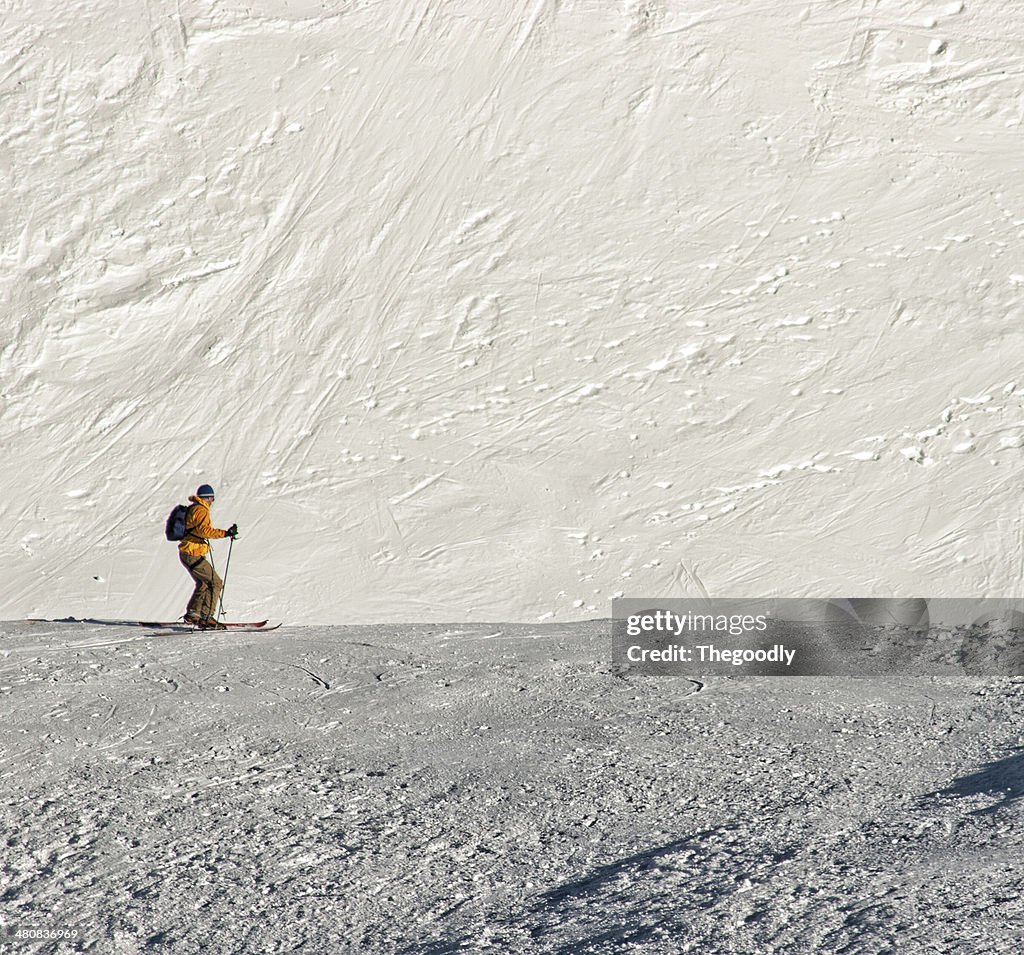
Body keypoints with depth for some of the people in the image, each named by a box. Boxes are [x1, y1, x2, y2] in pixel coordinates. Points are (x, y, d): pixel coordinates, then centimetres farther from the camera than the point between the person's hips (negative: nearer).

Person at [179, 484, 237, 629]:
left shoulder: (192, 508, 15)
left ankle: (192, 614, 29)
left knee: (203, 583, 25)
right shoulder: (201, 510, -14)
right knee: (216, 583, -8)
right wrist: (225, 533, -30)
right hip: (193, 555, -10)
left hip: (186, 554, 10)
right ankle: (206, 617, -13)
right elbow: (205, 530, -28)